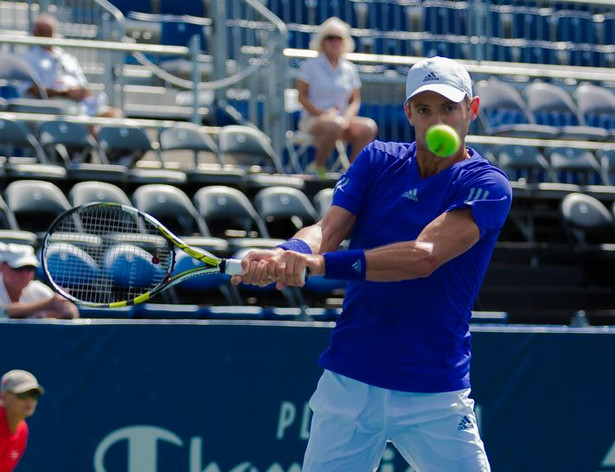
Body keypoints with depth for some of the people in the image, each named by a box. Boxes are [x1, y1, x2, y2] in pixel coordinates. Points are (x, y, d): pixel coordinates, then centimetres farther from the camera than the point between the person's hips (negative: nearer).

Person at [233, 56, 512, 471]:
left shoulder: (487, 186, -7)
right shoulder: (377, 161, 8)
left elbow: (424, 257, -22)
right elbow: (328, 229, -6)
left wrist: (318, 264, -31)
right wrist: (288, 254, -30)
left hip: (435, 395, -3)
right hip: (348, 382, 3)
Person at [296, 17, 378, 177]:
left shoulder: (350, 69, 13)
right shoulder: (311, 66, 3)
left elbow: (355, 101, 11)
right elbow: (302, 97, -3)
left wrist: (347, 117, -10)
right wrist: (322, 113, -17)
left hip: (341, 118, 4)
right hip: (313, 119, -4)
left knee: (369, 127, -25)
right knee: (334, 125, -39)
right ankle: (318, 167, -20)